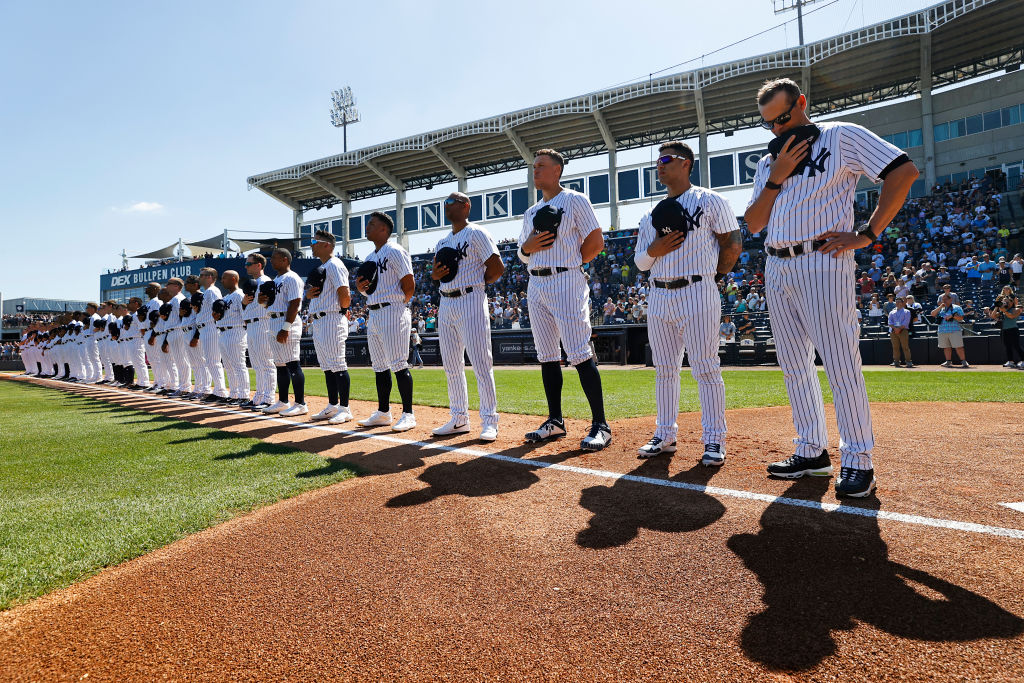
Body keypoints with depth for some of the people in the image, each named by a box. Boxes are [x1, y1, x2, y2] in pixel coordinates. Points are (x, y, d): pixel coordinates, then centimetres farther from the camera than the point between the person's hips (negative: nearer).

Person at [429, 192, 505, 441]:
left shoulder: (476, 234, -3)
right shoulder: (442, 242, 21)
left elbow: (498, 268, -9)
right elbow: (435, 274, 23)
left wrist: (473, 281, -3)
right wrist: (436, 274, 1)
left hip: (470, 301, -8)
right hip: (445, 304, 8)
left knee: (480, 362, -10)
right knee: (451, 365, 9)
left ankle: (489, 420, -4)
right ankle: (459, 418, 18)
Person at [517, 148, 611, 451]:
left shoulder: (575, 200, 1)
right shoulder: (531, 212, 21)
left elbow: (596, 241, -4)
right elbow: (523, 253, 23)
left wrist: (570, 263, -1)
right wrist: (528, 247, 1)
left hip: (566, 282, -7)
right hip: (536, 285, 8)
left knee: (580, 354, -13)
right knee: (547, 356, 8)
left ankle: (600, 424, -7)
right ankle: (555, 421, 17)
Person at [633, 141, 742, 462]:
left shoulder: (709, 201, 2)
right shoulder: (652, 215, 17)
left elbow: (733, 244, 1)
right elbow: (640, 261, 16)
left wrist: (714, 277, 3)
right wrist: (654, 249, -4)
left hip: (698, 294, -6)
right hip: (659, 297, 6)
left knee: (706, 369, -6)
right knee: (664, 370, 9)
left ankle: (714, 440, 2)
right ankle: (665, 435, 19)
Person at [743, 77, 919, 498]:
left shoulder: (842, 137, 2)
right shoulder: (768, 163, 19)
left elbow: (904, 172, -6)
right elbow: (753, 224, 11)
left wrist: (867, 235, -11)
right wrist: (776, 178, -1)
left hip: (823, 263, -7)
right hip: (777, 270, 7)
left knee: (841, 365, -8)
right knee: (794, 366, 8)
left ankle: (858, 461, 3)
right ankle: (812, 452, 19)